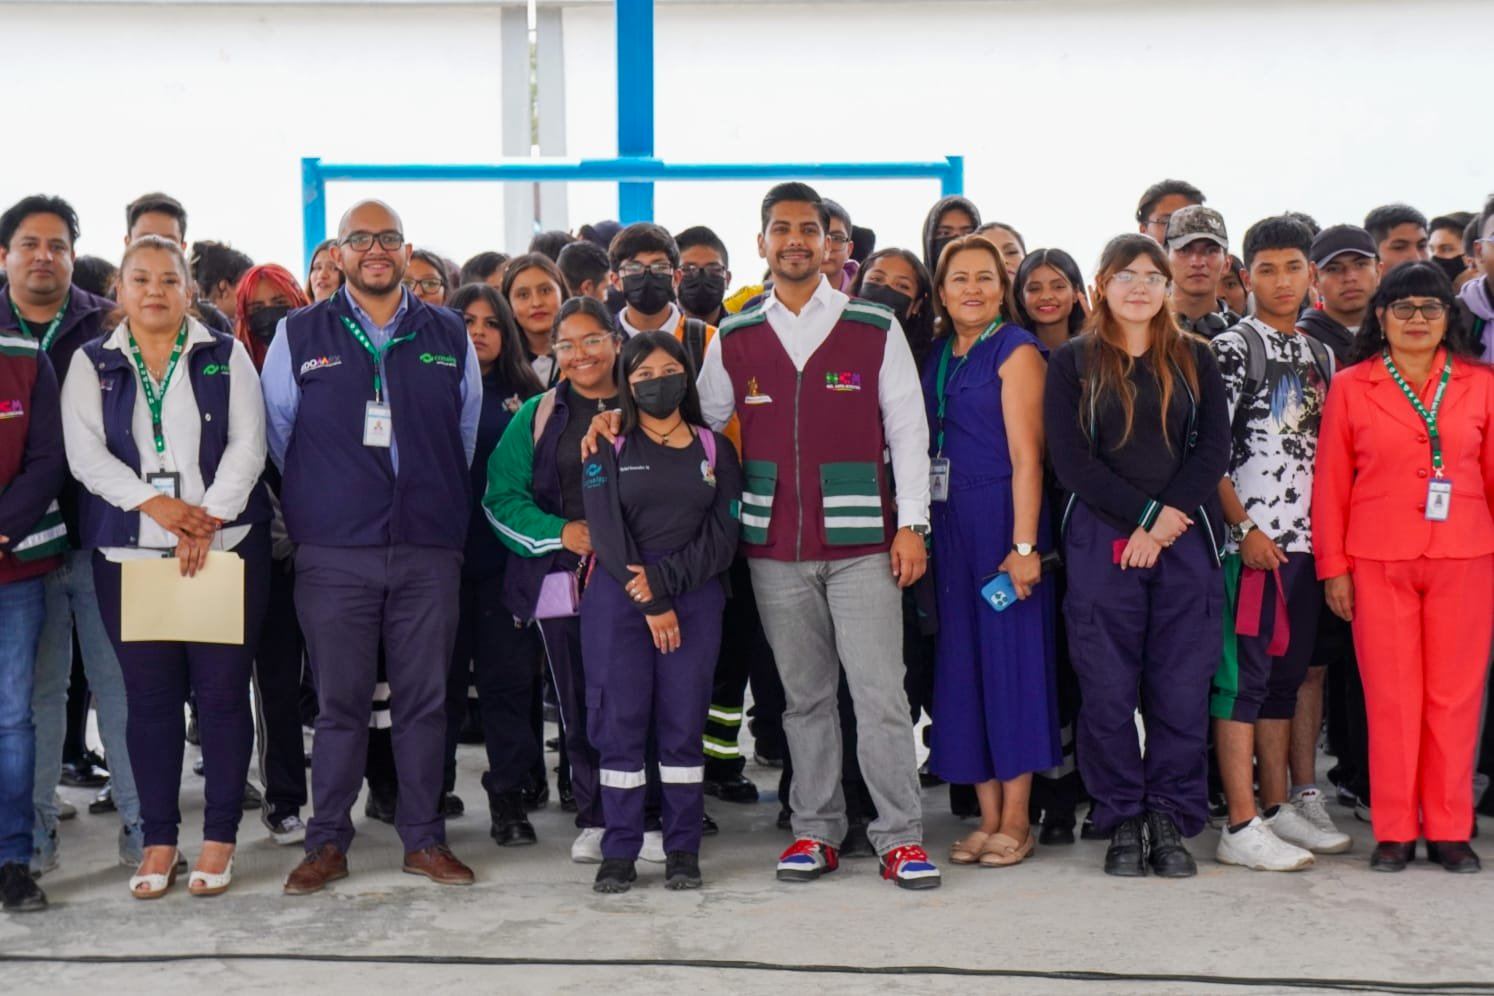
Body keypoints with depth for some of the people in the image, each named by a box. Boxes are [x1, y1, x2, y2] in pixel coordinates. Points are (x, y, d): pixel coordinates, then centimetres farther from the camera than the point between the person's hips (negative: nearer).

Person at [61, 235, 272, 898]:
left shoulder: (226, 358, 8)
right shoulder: (92, 365, 10)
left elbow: (248, 444, -1)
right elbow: (85, 452, -1)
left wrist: (208, 518, -13)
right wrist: (154, 503, -14)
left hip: (225, 546, -1)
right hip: (129, 552, 1)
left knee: (222, 690, -1)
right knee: (150, 696, 3)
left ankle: (220, 839, 8)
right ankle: (158, 841, 12)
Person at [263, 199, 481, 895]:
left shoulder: (449, 336, 9)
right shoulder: (299, 335, 6)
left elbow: (468, 433, 16)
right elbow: (276, 433, 11)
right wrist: (315, 506, 13)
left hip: (429, 549, 1)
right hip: (334, 552, -1)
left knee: (424, 699, 5)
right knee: (340, 701, 3)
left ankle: (424, 838, 15)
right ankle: (328, 843, 13)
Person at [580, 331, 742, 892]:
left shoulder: (715, 450, 12)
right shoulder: (609, 449, 7)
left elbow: (722, 537, 4)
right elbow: (607, 533, -3)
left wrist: (663, 580, -10)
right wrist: (650, 605, -11)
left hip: (695, 598, 1)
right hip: (617, 600, -1)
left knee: (684, 721, 0)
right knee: (620, 720, -2)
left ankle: (683, 851, 7)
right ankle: (618, 852, 4)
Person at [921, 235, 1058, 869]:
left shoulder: (1016, 351, -5)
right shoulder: (937, 358, 14)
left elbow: (1026, 455, -11)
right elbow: (924, 444, 13)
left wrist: (1024, 544, -18)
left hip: (1003, 516, -6)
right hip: (948, 521, 6)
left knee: (1011, 655, -3)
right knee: (962, 660, 7)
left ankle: (1015, 822, 5)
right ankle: (987, 818, 14)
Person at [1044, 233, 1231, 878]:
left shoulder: (1195, 360, 14)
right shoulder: (1073, 363, 8)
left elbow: (1213, 447, 4)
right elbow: (1069, 457, -2)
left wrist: (1167, 520, -9)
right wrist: (1143, 513, -10)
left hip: (1185, 539, 1)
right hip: (1101, 542, -1)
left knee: (1182, 686, -1)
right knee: (1108, 689, -1)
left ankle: (1171, 820, 10)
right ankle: (1122, 822, 10)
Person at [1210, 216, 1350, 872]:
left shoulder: (1320, 355, 16)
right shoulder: (1231, 348, -4)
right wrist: (1244, 528, -15)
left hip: (1306, 539, 7)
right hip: (1251, 539, -7)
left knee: (1286, 673, 12)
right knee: (1242, 676, -6)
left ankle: (1278, 806, 20)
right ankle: (1241, 828, -4)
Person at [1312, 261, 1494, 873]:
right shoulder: (1350, 387, 4)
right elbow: (1330, 482, 4)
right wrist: (1333, 566, 0)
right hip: (1378, 562, -1)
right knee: (1391, 696, 2)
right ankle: (1395, 832, 11)